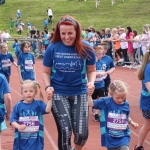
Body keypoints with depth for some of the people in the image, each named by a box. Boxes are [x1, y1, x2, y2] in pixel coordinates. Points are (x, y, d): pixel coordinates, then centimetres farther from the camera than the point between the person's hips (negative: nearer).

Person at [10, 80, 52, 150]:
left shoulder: (38, 104, -1)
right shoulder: (18, 106, 0)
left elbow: (47, 110, -17)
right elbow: (13, 119, -2)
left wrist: (49, 99, -30)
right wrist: (18, 126, -21)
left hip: (36, 138, -1)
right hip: (21, 138, 1)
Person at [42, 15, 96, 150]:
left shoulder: (86, 48, -8)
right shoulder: (52, 48, -8)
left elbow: (91, 70, 5)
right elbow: (46, 72, 4)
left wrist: (91, 83, -15)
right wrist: (48, 86, -14)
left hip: (79, 93, 1)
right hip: (58, 93, 0)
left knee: (81, 133, -4)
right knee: (65, 131, -11)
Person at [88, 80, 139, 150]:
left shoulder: (126, 104, -2)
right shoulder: (105, 102, -10)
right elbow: (91, 104, -6)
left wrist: (132, 123, 2)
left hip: (123, 136, 0)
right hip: (110, 138, 0)